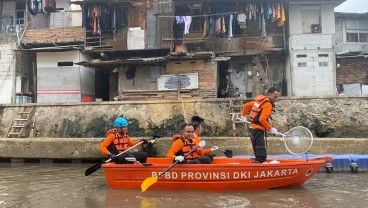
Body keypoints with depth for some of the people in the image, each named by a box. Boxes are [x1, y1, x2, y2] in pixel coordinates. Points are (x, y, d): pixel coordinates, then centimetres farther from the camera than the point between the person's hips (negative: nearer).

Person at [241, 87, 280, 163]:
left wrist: (243, 115, 32)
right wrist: (270, 128, -13)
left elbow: (246, 105, 20)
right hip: (258, 129, -10)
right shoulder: (268, 105, -14)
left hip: (253, 128, 10)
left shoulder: (260, 100, 13)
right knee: (261, 154, -14)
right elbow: (262, 119, -23)